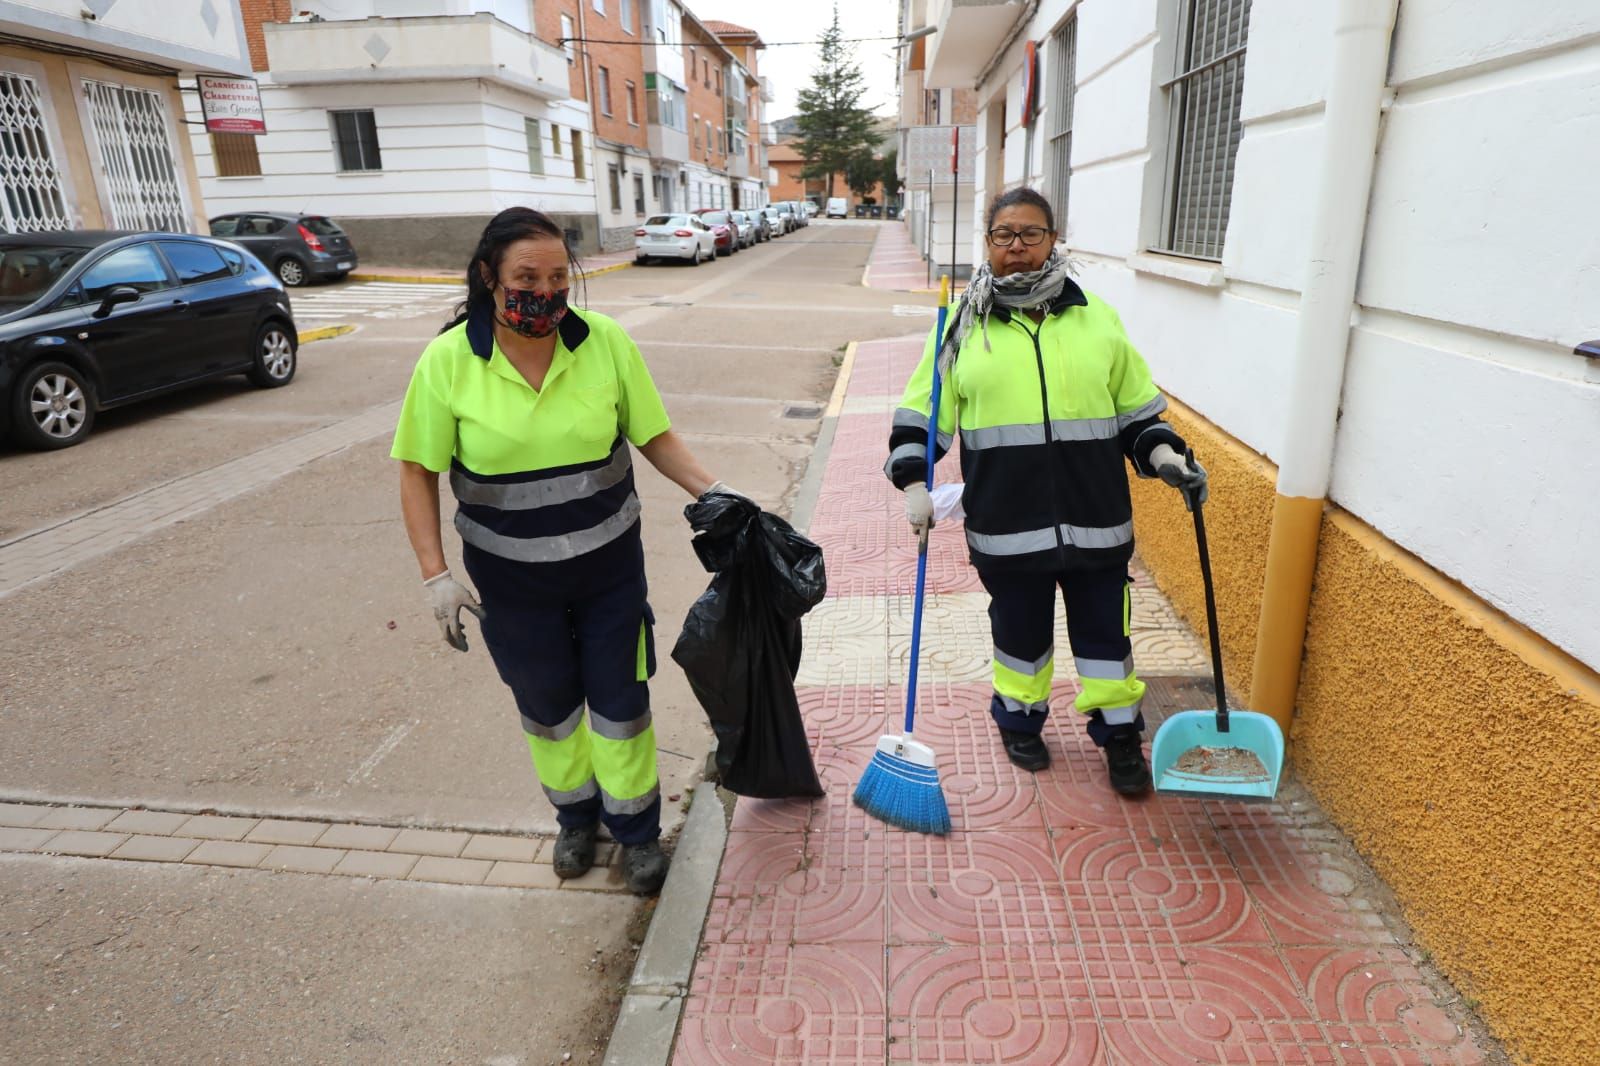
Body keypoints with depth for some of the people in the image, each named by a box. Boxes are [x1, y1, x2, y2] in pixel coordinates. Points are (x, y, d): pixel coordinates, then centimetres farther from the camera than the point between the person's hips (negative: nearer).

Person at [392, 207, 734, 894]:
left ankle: (636, 828, 34)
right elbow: (418, 471, -5)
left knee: (620, 701, 11)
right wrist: (435, 576, -11)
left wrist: (710, 492, -14)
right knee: (547, 706, 19)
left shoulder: (605, 342, -12)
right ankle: (576, 816, 45)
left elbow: (654, 436, -2)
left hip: (610, 566, 0)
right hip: (511, 579, 1)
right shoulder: (449, 361, -13)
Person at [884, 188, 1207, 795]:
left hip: (1095, 517, 1)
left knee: (1104, 630, 12)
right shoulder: (964, 322, 2)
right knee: (1019, 630, 15)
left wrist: (1165, 456, -1)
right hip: (1007, 519, -1)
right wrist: (914, 482, -7)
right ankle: (1019, 720, 38)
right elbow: (922, 412, 3)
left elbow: (1136, 406, 13)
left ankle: (1119, 735, 33)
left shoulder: (1096, 317, 6)